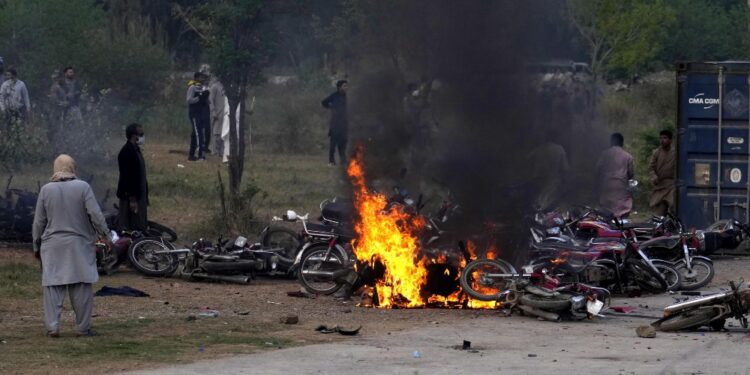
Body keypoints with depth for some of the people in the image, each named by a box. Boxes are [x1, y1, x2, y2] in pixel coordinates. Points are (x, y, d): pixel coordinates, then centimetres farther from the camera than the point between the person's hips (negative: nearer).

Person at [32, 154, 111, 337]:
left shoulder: (46, 190, 1)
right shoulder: (83, 187, -5)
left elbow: (39, 222, 5)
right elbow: (95, 215, -9)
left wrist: (36, 246, 15)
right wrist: (106, 235, 3)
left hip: (53, 246, 1)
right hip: (79, 245, -1)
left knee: (53, 286, 3)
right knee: (81, 287, 4)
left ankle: (52, 326, -4)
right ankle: (83, 327, 5)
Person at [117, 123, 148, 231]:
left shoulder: (135, 149, 10)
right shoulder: (126, 152, -20)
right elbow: (127, 177, -22)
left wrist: (145, 196, 20)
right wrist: (132, 199, -22)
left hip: (138, 194, 10)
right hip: (130, 197, -10)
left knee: (140, 226, 13)